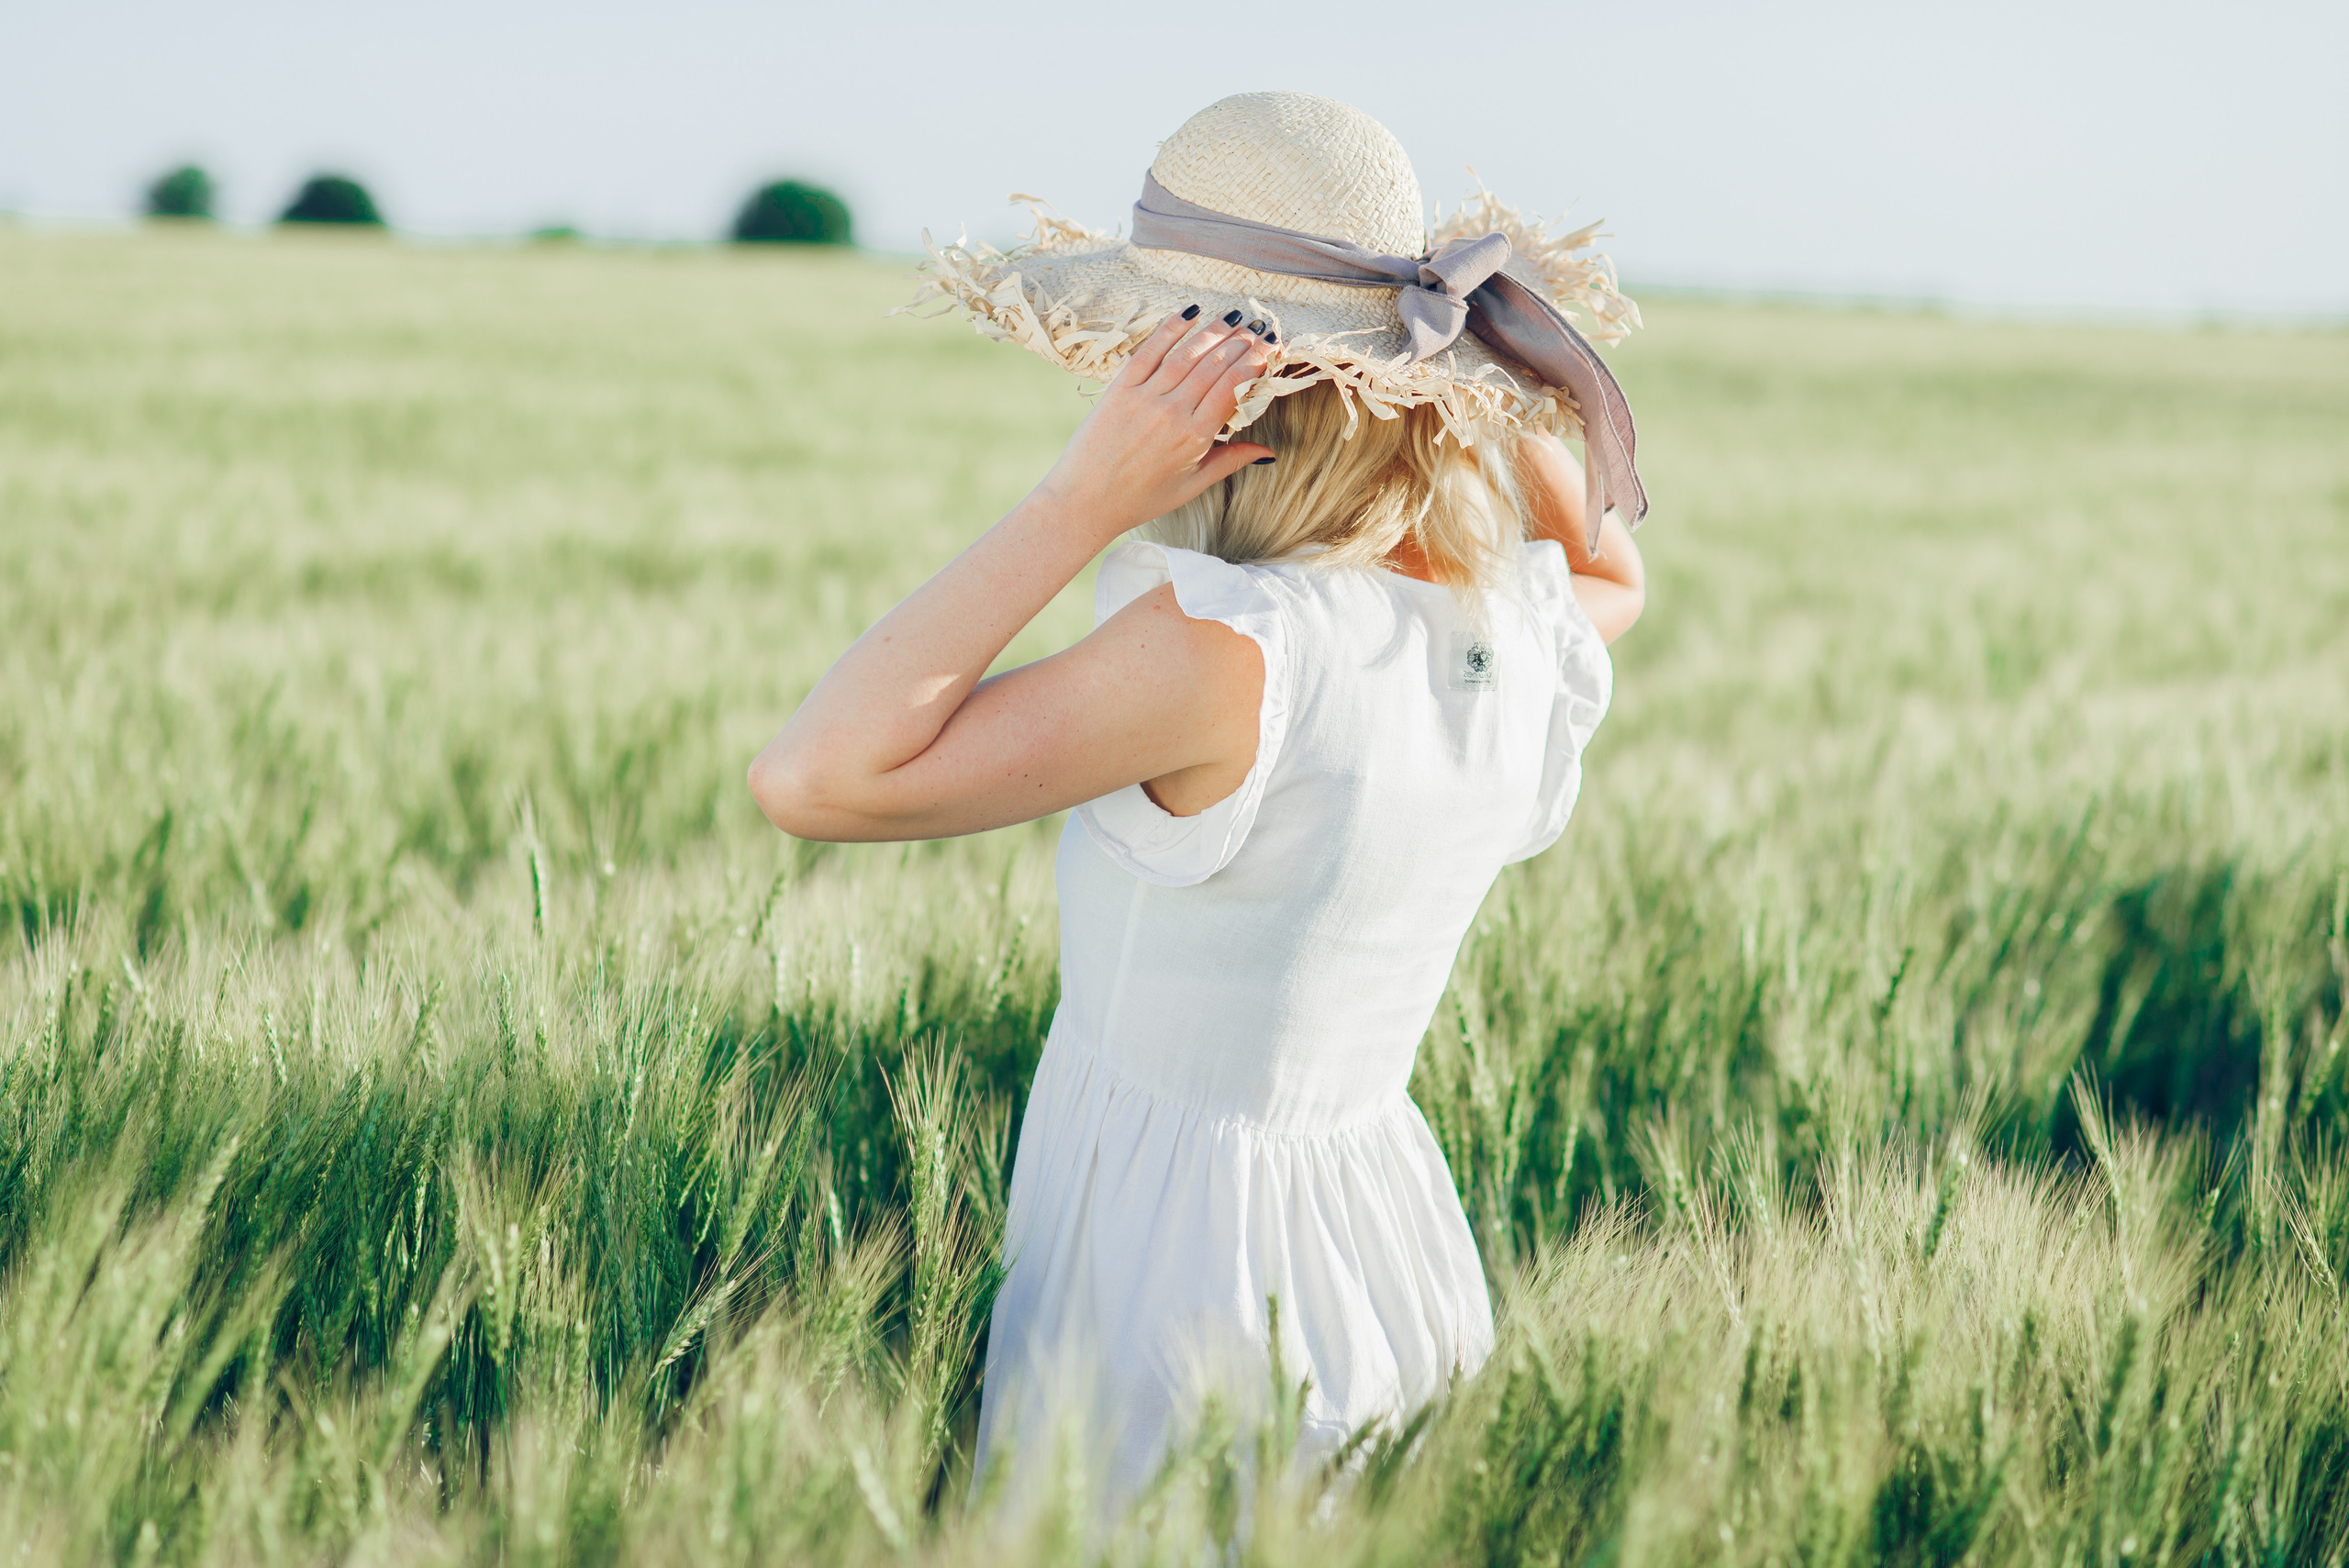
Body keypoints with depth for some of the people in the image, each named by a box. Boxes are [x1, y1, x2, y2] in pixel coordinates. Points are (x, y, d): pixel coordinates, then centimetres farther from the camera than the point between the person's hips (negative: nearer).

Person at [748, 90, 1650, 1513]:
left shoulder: (1227, 652, -25)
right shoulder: (1518, 626, -3)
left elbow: (815, 779, -26)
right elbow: (1612, 577, 24)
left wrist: (1084, 500, -25)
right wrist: (1492, 392, 6)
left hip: (1168, 1255, -7)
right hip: (1375, 1214, 7)